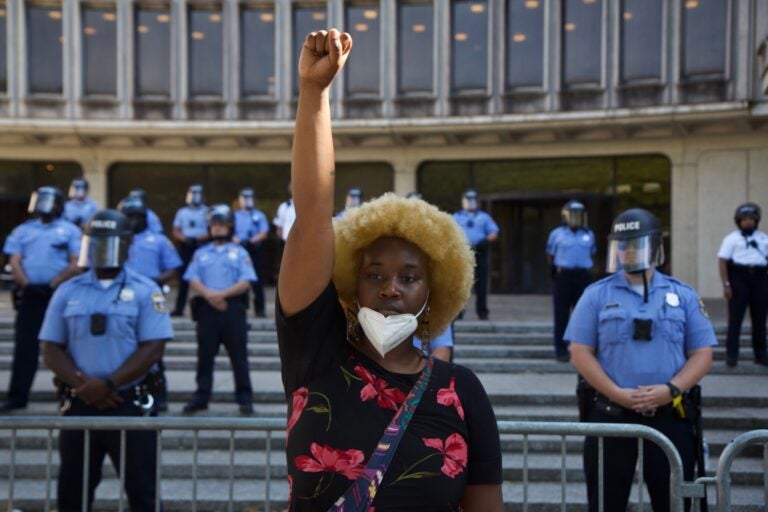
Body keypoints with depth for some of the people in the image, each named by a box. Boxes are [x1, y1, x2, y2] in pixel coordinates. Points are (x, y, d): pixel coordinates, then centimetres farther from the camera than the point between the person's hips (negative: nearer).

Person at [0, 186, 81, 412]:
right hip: (29, 294, 3)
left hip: (59, 295, -2)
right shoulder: (22, 230, 13)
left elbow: (76, 265, -5)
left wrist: (52, 285, -12)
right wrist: (27, 285, -10)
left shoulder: (70, 230, 4)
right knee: (25, 346, 2)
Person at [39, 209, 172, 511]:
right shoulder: (68, 292, 6)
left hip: (130, 405, -3)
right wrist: (82, 383, -12)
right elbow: (51, 350, 4)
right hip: (78, 406, 3)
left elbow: (152, 349, -9)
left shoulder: (144, 291, -3)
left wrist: (109, 384, -16)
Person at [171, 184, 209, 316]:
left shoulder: (207, 212, 5)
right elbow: (175, 232, 10)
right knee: (184, 277, 3)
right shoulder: (182, 212, 12)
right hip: (185, 247, 2)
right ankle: (179, 308, 7)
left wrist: (199, 238, -16)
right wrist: (184, 239, -10)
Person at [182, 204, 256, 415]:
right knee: (205, 355, 6)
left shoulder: (240, 253, 7)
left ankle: (244, 398, 4)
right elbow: (193, 280, 4)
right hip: (207, 308, 2)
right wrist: (209, 295, -14)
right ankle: (201, 397, 13)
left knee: (238, 355, -1)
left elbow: (245, 283, -4)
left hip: (233, 308, -2)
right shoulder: (201, 253, 15)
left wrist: (223, 294, -16)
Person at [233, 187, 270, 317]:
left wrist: (253, 240, -16)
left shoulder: (259, 215, 12)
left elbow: (264, 232, 1)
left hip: (254, 249, -1)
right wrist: (236, 239, -13)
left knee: (257, 279, -3)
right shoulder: (235, 216, 15)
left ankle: (260, 309, 0)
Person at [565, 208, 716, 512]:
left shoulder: (683, 296, 6)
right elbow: (580, 353, -2)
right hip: (610, 416, -1)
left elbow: (702, 353, 4)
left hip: (670, 417, 1)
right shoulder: (597, 295, 2)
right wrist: (616, 393, -14)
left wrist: (672, 389, -13)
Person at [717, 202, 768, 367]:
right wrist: (726, 284, -12)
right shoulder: (732, 238, 3)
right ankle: (731, 355, 0)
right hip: (739, 278, -4)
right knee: (735, 318, -4)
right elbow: (722, 261, -4)